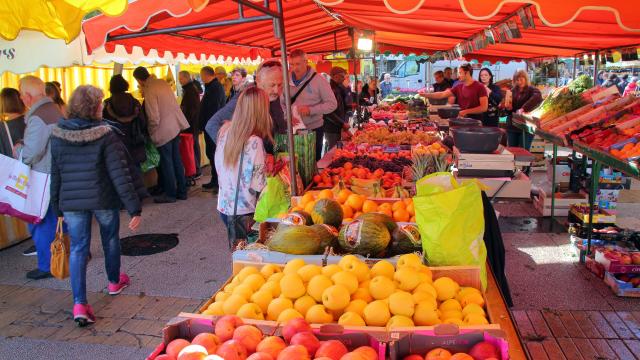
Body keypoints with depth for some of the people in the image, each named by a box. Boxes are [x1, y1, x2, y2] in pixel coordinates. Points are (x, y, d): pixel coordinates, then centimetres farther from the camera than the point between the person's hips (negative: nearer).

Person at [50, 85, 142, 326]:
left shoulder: (57, 136, 0)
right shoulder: (106, 135, -14)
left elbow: (55, 176, 7)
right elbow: (120, 175, -17)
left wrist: (57, 207, 17)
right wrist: (134, 207, -15)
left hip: (71, 202, 3)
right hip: (103, 200, -2)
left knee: (78, 248, 6)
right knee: (110, 238, 21)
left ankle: (79, 304, -4)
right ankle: (115, 282, 42)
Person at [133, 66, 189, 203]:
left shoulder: (149, 91, -18)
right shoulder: (163, 82, 5)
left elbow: (154, 118, -19)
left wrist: (151, 132, -3)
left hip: (164, 130, -8)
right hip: (176, 125, 8)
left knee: (166, 162, 5)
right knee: (176, 160, 16)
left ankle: (170, 194, 16)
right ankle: (181, 191, 24)